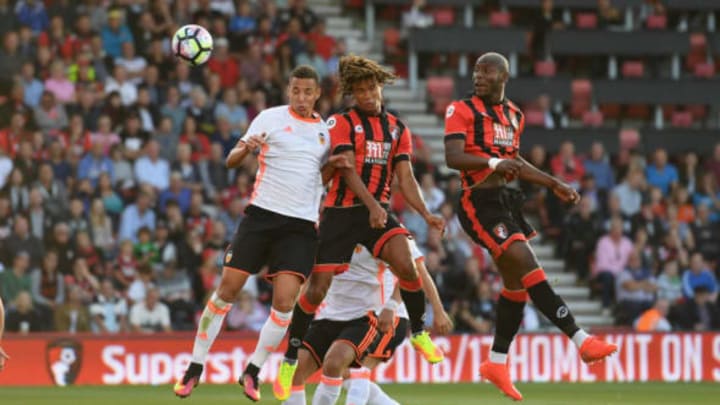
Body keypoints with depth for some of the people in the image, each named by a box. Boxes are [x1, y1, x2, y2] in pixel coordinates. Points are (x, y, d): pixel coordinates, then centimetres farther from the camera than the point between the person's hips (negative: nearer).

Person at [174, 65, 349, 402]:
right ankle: (196, 365, 9)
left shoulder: (325, 130, 11)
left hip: (301, 225, 2)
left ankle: (253, 370, 5)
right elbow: (231, 161, -2)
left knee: (284, 302, -11)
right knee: (227, 289, -3)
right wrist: (245, 148, -24)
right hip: (262, 213, -2)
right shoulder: (270, 118, 1)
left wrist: (333, 165, 2)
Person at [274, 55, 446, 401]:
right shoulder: (342, 123, -2)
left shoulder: (397, 129, 11)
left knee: (406, 265, -25)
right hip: (341, 212, -2)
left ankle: (419, 333, -3)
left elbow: (405, 178, 8)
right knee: (316, 290, -5)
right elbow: (348, 168, -15)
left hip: (379, 212, 2)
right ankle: (289, 360, 12)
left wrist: (426, 214, -8)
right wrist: (372, 205, -30)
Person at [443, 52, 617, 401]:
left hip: (506, 201, 8)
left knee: (516, 282, 11)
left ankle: (497, 363, 23)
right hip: (480, 203, -8)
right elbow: (453, 158, -18)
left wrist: (553, 184, 26)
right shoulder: (462, 110, -6)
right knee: (528, 267, -16)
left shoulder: (514, 116, 16)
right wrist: (494, 163, -32)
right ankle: (581, 340, -19)